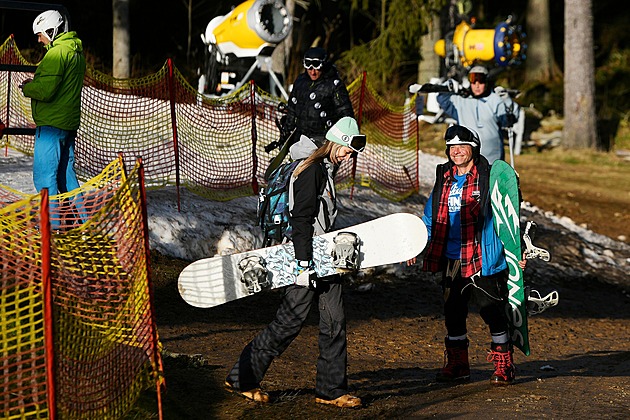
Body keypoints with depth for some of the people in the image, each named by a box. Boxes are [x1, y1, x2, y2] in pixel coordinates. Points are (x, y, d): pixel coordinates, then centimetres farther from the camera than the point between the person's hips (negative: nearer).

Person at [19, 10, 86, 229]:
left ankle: (52, 225, -7)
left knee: (44, 176, -6)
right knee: (66, 174, 16)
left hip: (52, 123, -10)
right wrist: (36, 83, 10)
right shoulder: (77, 52, 14)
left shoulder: (57, 52, -16)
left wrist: (28, 88, -4)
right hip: (69, 123, 10)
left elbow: (46, 90, -23)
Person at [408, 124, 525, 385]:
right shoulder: (444, 179, 12)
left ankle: (503, 366, 7)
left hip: (483, 259, -6)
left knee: (492, 312, -3)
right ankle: (457, 364, 22)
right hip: (451, 260, 6)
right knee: (453, 312, 10)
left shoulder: (488, 178, -5)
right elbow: (431, 216, 21)